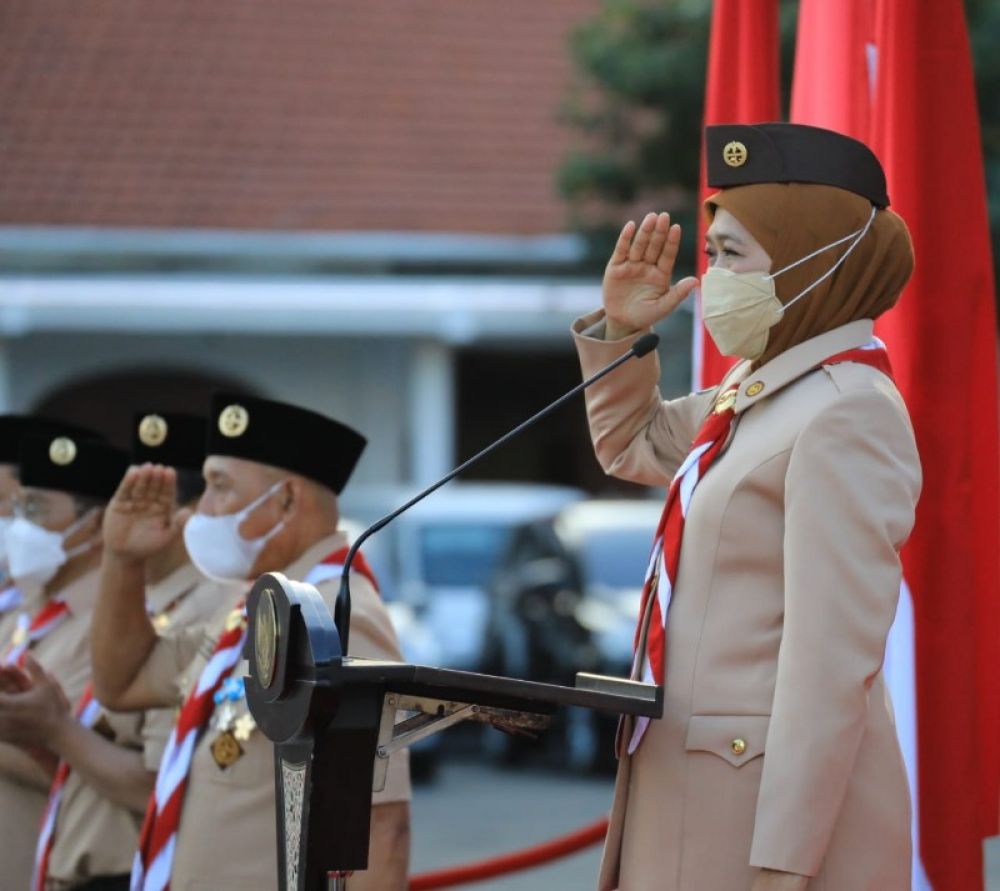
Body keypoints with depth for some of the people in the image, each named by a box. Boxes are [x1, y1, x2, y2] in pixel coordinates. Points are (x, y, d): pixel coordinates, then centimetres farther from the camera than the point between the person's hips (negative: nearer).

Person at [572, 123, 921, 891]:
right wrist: (622, 333, 13)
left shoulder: (847, 415, -17)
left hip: (773, 801, -9)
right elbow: (634, 448, 32)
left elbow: (832, 664, -22)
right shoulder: (758, 395, 11)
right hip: (698, 797, 9)